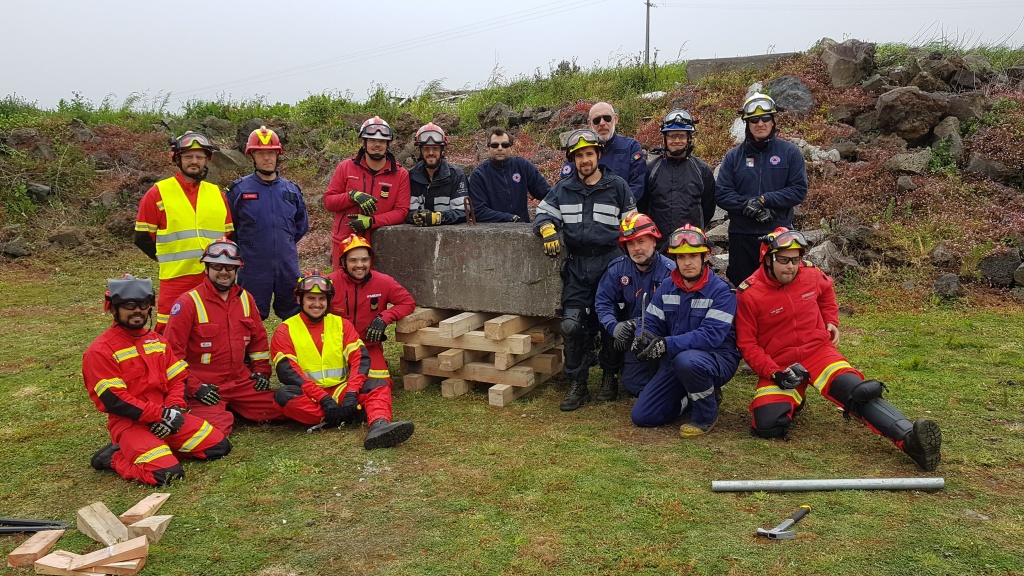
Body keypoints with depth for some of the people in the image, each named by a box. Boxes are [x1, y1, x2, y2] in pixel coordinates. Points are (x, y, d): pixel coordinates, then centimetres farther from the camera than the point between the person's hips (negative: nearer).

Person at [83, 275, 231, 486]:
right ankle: (115, 457, 0)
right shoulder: (101, 350, -10)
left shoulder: (157, 341, 13)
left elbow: (178, 379, 11)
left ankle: (162, 446, 11)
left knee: (218, 446, -2)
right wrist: (160, 413, -18)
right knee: (166, 473, -27)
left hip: (166, 417, 7)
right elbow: (114, 400, -16)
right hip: (128, 422, -7)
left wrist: (174, 409, -10)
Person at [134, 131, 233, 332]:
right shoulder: (158, 193, 2)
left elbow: (230, 235, 17)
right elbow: (142, 238, 3)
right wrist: (167, 259, -1)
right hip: (175, 279, -4)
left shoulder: (216, 193, 14)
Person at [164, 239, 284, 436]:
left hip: (241, 382, 5)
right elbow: (172, 351, -9)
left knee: (279, 408, -8)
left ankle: (232, 410, 14)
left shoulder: (245, 299, 9)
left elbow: (258, 338, 19)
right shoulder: (188, 302, -8)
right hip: (203, 387, -5)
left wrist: (261, 370, 8)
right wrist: (194, 387, -13)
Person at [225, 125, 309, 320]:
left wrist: (285, 243, 13)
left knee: (294, 318, 12)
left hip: (288, 267, 3)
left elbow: (302, 224, 20)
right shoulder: (238, 189, -2)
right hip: (253, 269, -3)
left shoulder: (291, 189, 7)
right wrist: (246, 248, 7)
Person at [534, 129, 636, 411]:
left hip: (610, 263, -1)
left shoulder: (618, 186, 6)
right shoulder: (563, 189, 11)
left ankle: (610, 378, 23)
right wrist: (547, 228, -13)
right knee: (572, 326, -7)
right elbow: (544, 213, 11)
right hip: (576, 266, 2)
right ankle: (577, 386, 2)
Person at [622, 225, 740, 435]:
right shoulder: (667, 287, 3)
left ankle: (706, 414, -12)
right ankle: (692, 397, 22)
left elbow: (711, 335, -26)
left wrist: (667, 345, -34)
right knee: (641, 416, -2)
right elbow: (652, 322, 3)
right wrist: (643, 337, -22)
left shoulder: (721, 290, -15)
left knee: (686, 360, -41)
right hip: (675, 359, 6)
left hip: (716, 359, -5)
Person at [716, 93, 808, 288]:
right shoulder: (733, 156, 8)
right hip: (741, 236, 1)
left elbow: (799, 190, -3)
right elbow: (721, 194, -1)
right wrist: (747, 206, -16)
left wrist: (765, 200, -15)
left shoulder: (790, 152, 5)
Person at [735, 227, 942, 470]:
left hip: (818, 352, 2)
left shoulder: (811, 275, -3)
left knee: (857, 392, -25)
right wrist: (774, 373, -19)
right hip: (778, 366, -2)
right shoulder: (749, 294, -15)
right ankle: (791, 399, 12)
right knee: (767, 425, -20)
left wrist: (831, 321, 12)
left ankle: (909, 438, -36)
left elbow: (826, 291, 25)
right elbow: (747, 343, -9)